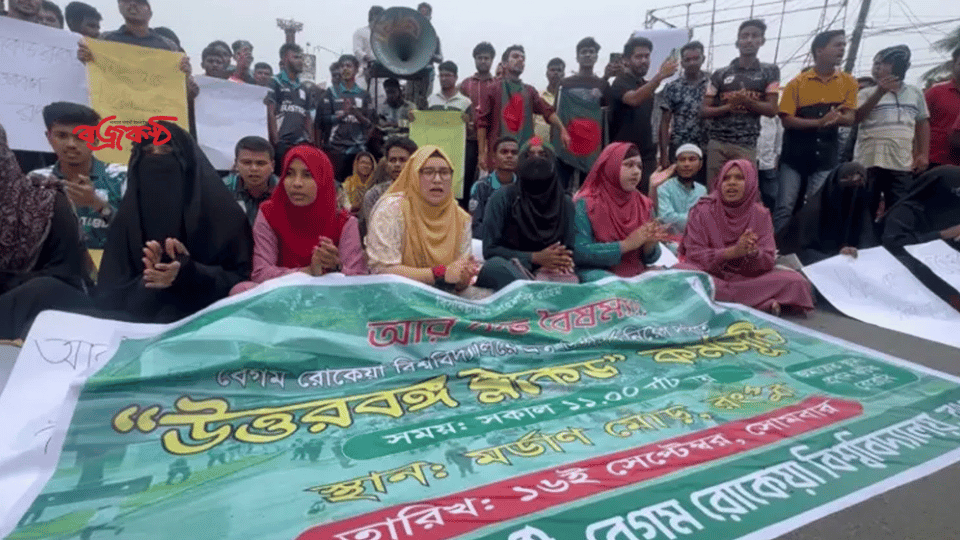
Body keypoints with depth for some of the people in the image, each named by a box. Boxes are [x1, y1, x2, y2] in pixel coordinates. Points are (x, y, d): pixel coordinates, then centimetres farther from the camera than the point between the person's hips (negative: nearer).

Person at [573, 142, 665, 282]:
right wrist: (626, 245, -17)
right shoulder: (586, 204, -6)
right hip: (597, 271, -6)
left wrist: (650, 244, -10)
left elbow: (649, 259, 15)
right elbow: (580, 252, -16)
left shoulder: (644, 205, 12)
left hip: (637, 273, 6)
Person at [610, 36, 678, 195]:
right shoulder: (621, 83, -7)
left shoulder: (647, 85, 17)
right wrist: (660, 76, -41)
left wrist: (655, 152, 17)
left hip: (647, 156, 7)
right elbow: (633, 99, -30)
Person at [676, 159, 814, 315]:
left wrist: (754, 252, -26)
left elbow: (768, 261, -2)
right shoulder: (703, 211, -5)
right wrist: (733, 251, -24)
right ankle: (763, 304, -27)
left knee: (795, 280, -18)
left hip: (746, 278, 2)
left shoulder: (761, 215, 3)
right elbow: (694, 255, -11)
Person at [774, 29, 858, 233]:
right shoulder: (797, 83, -4)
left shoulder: (848, 82, 5)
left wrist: (836, 117, -20)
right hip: (794, 155, -2)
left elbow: (850, 118, 2)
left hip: (826, 158, 2)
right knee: (785, 207, -3)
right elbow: (787, 120, -9)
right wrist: (819, 122, -22)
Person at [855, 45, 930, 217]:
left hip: (903, 165, 3)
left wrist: (923, 154, 8)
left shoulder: (915, 93, 15)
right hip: (869, 163, -3)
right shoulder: (867, 94, 7)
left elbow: (922, 124, 18)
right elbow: (855, 118, -11)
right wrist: (880, 92, -17)